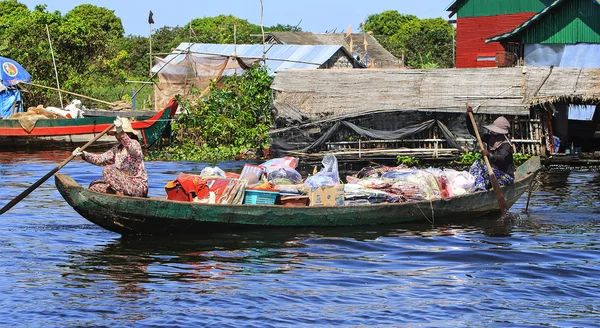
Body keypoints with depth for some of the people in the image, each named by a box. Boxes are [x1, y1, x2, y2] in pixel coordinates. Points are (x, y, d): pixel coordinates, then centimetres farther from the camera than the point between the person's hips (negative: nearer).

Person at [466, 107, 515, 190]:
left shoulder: (506, 144, -17)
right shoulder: (490, 138, 7)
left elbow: (501, 158, -35)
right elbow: (473, 132, 12)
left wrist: (489, 155, -51)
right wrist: (469, 116, 2)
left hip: (506, 176, -8)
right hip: (493, 172, 8)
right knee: (477, 163, -8)